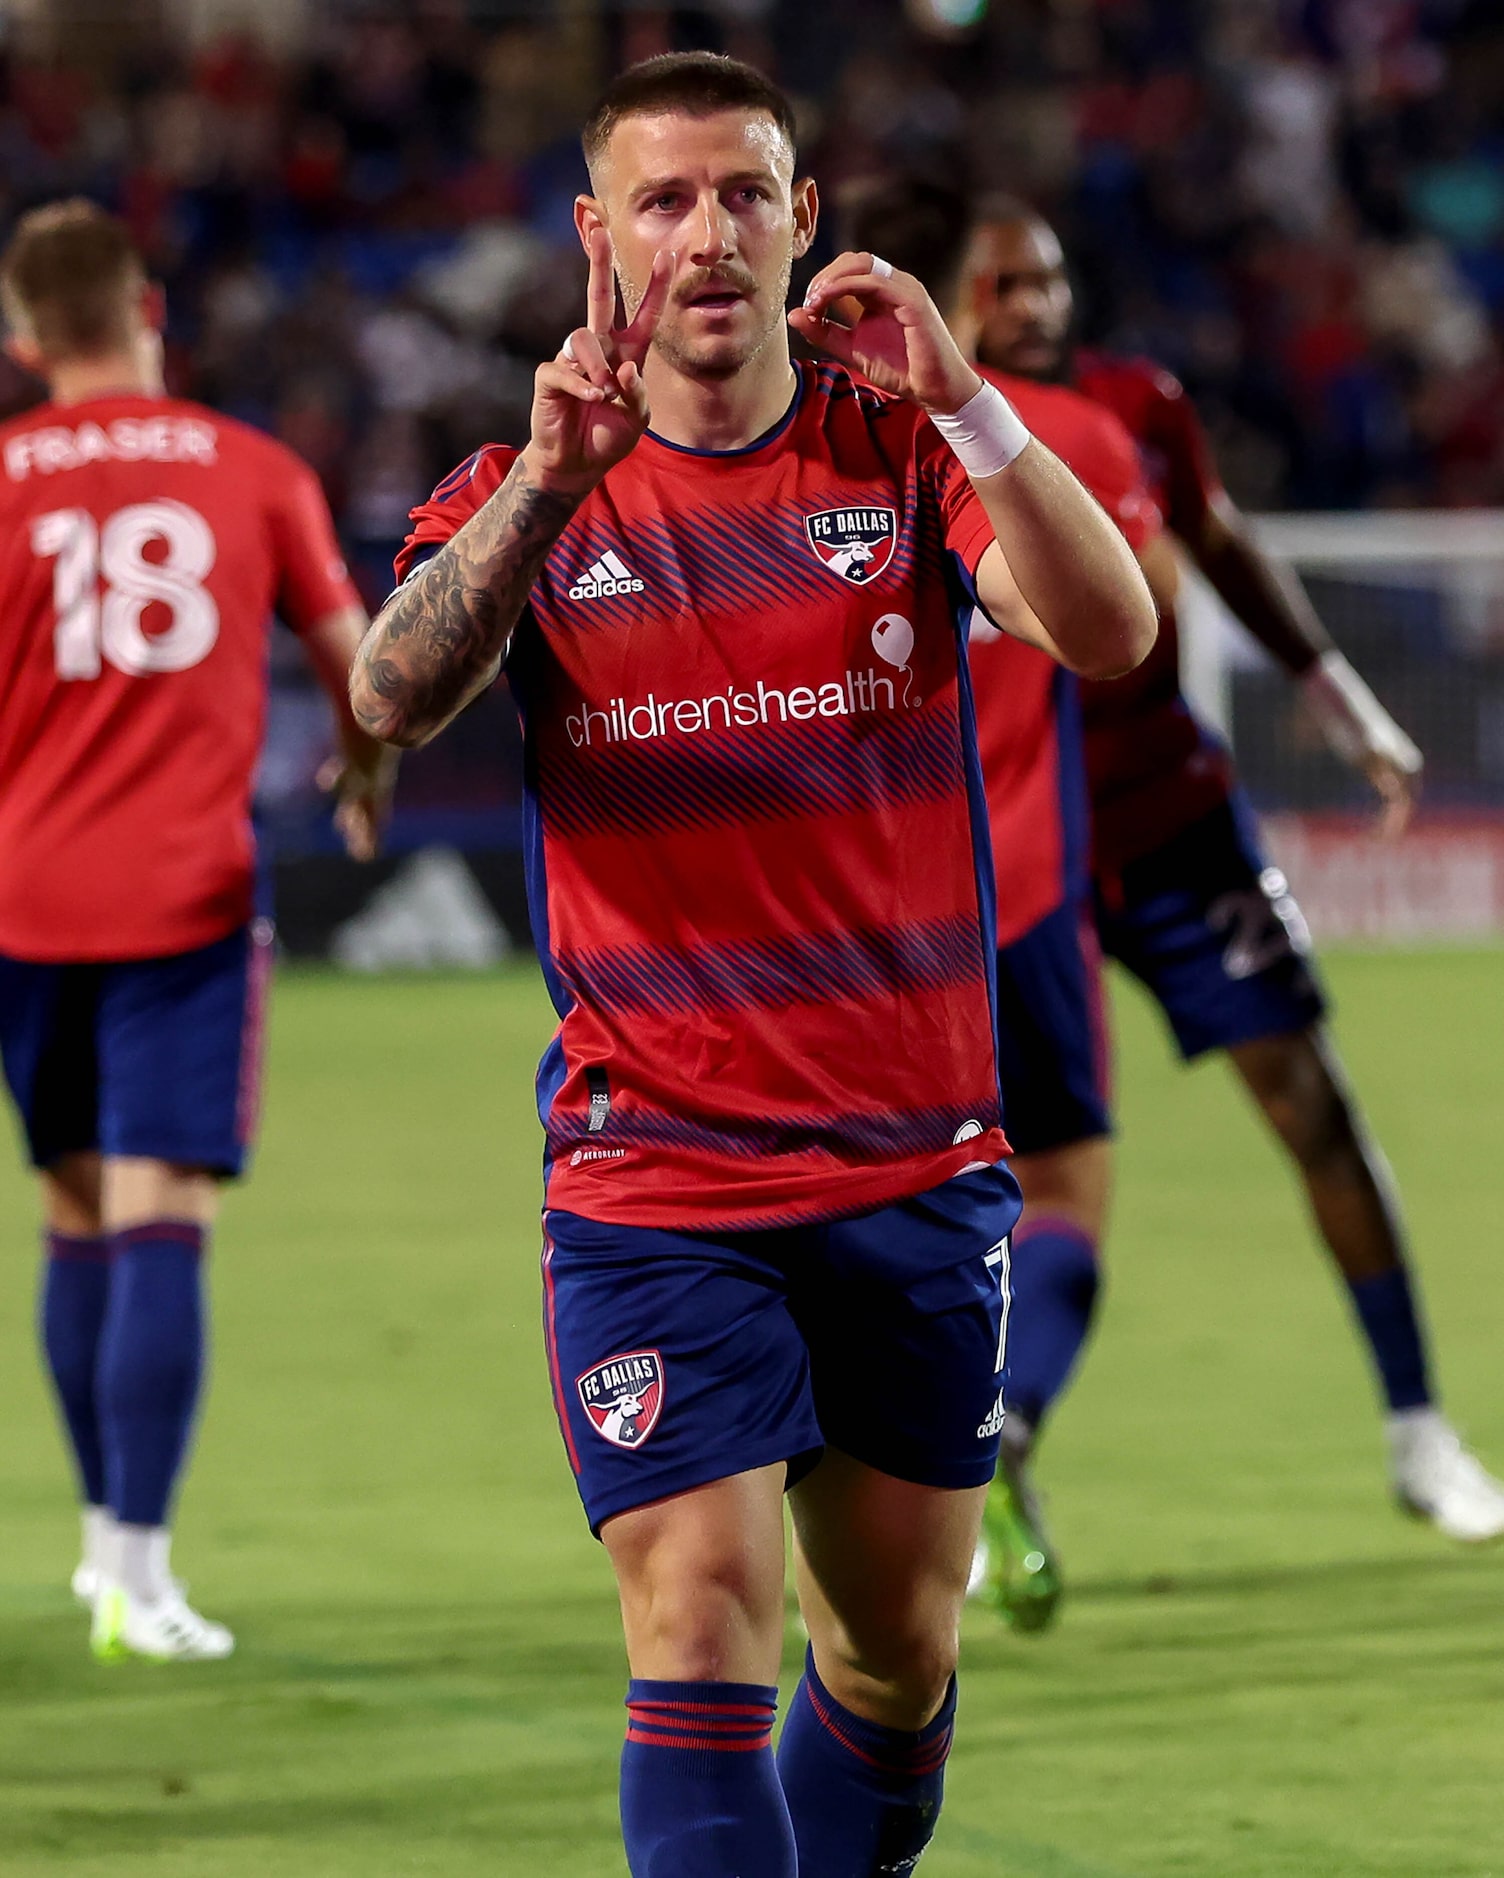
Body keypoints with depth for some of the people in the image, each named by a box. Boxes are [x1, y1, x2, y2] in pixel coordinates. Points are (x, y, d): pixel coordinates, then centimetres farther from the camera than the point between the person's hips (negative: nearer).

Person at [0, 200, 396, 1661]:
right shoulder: (254, 473, 2)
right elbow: (354, 663, 8)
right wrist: (366, 776, 29)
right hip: (186, 896, -2)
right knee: (162, 1223, -6)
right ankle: (136, 1573, -14)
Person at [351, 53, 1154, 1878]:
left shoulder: (908, 457, 3)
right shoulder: (526, 494, 3)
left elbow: (1109, 634, -15)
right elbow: (390, 697, -17)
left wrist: (963, 404, -29)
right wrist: (549, 478, -31)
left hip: (916, 1166, 2)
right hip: (652, 1184, -2)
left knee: (899, 1648, 12)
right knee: (703, 1642, -14)